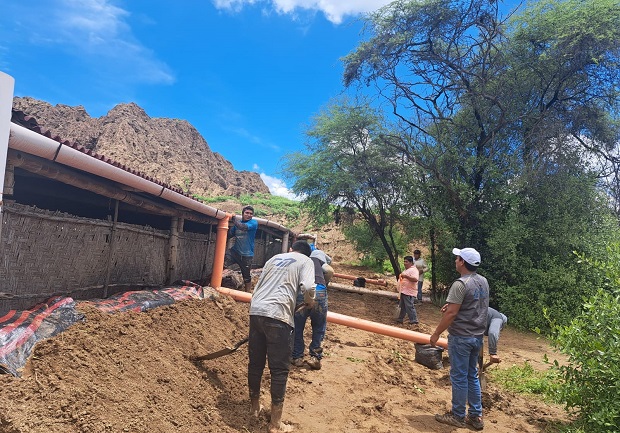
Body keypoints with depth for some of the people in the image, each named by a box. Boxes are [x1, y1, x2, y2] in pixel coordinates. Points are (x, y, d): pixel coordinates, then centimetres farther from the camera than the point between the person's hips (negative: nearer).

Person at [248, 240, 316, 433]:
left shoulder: (275, 258, 24)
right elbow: (308, 287, -10)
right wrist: (310, 302, 10)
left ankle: (254, 406, 36)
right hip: (278, 316, -6)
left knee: (255, 362, 18)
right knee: (279, 369, 4)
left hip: (255, 311, 6)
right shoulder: (306, 261, 9)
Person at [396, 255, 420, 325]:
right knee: (402, 307, 18)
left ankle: (414, 321, -2)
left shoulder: (413, 270, -14)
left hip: (409, 293, -10)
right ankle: (400, 319, 28)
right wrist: (400, 277, 16)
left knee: (410, 307, -8)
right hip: (403, 291, 10)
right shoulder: (406, 270, 19)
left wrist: (405, 276, -27)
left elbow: (415, 279, -29)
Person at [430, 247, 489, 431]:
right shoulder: (483, 281, 6)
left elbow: (451, 313, -21)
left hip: (461, 337, -8)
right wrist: (453, 303, 19)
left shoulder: (461, 284, -20)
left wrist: (436, 333, -13)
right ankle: (476, 416, 25)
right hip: (477, 336, 8)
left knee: (459, 377, 4)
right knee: (472, 376, 17)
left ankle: (457, 416, 16)